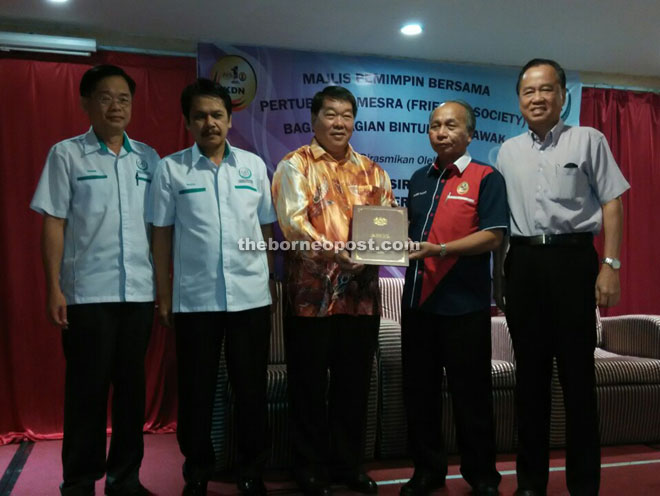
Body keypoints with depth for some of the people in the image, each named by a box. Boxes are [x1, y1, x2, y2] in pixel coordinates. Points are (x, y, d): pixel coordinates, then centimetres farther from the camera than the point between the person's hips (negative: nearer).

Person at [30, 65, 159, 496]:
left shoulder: (148, 158, 10)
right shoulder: (66, 154, 2)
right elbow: (54, 223, -1)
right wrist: (54, 287, -7)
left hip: (140, 291, 3)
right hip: (87, 293, -3)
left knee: (132, 386, 10)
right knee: (87, 389, 5)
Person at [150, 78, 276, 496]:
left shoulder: (254, 165, 6)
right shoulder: (171, 168, 1)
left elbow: (267, 228, 10)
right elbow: (162, 234, 3)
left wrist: (269, 280, 8)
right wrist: (164, 295, 1)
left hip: (251, 296, 2)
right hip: (194, 298, -1)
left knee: (252, 388, 10)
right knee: (196, 391, 10)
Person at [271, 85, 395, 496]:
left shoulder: (371, 170, 15)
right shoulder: (296, 165, 0)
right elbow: (293, 221, -14)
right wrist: (333, 251, -29)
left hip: (362, 291, 5)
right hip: (313, 291, -4)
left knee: (355, 382, 12)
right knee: (310, 383, 5)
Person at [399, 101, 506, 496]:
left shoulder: (487, 178, -3)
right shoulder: (420, 179, 16)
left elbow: (492, 236, -14)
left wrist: (440, 250, -23)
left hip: (465, 304, -6)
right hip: (418, 300, 6)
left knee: (471, 394, 6)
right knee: (419, 391, 13)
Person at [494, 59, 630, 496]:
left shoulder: (588, 140, 4)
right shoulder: (508, 151, 14)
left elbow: (612, 203, -1)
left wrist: (610, 265, -10)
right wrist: (497, 273, 11)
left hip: (572, 257, -3)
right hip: (523, 262, 4)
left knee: (577, 372, 0)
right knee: (530, 371, 9)